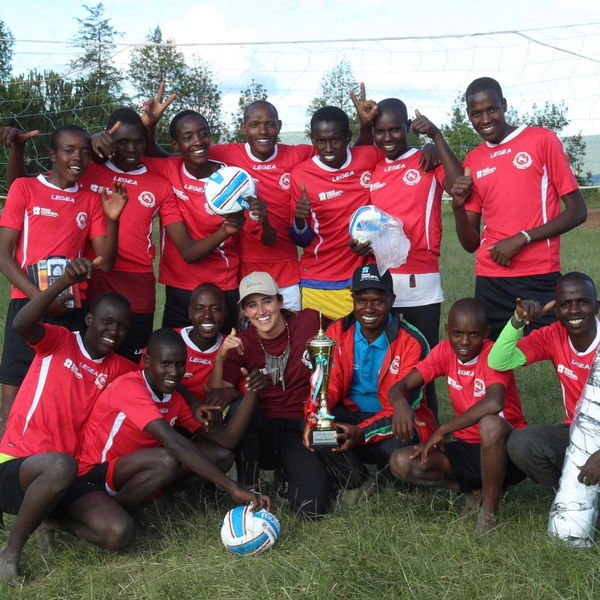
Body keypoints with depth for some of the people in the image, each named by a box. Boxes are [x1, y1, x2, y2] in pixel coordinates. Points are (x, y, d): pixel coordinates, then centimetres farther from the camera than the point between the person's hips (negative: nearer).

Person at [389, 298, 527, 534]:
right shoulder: (445, 351, -1)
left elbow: (493, 403, -38)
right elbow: (400, 386, -6)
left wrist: (442, 431, -32)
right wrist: (400, 402, -31)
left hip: (504, 450, -5)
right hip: (466, 448, 5)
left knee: (490, 423, -40)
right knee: (401, 463, -16)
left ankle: (490, 509, -20)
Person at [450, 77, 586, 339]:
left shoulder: (542, 140, 1)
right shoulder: (472, 161, 13)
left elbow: (577, 211, -2)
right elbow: (471, 244, 12)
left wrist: (521, 239, -12)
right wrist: (458, 206, -7)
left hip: (540, 277, -3)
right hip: (490, 282, 4)